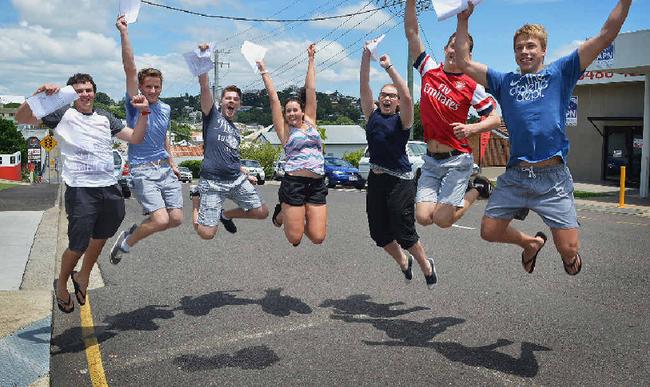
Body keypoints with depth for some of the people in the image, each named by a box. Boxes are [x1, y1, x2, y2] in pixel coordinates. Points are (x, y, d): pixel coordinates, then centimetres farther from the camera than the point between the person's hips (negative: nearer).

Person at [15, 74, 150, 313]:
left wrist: (143, 113, 0)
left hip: (109, 188, 5)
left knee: (100, 238, 19)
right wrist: (38, 95, -17)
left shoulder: (105, 118, 16)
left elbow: (135, 138, 14)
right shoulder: (63, 115, 3)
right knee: (78, 245, -2)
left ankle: (83, 277, 42)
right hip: (80, 190, -5)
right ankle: (61, 285, 25)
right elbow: (21, 118, -2)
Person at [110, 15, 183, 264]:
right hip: (143, 170, -6)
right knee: (161, 219, -18)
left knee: (176, 219, 0)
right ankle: (125, 242, 8)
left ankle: (136, 230, 25)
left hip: (165, 168, 6)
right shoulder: (135, 104, -4)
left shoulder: (165, 109, 13)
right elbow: (130, 68, -16)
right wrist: (124, 33, -24)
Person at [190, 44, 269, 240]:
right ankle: (196, 195, 19)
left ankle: (226, 215, 25)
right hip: (212, 182, -6)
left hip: (237, 180, 6)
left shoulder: (236, 131, 22)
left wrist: (246, 175, 25)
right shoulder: (212, 115, 3)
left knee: (262, 212, 0)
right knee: (206, 234, -11)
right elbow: (205, 86, -11)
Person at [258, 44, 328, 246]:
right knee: (294, 238, -1)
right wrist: (263, 71, 8)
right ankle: (281, 213, 30)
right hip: (294, 183, -3)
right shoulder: (285, 130, 5)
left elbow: (310, 89, 14)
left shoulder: (310, 122, 13)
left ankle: (298, 218, 28)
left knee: (317, 237, -4)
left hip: (317, 185, 3)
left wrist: (311, 59, 15)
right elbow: (273, 98, 5)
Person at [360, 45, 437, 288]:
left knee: (404, 233, -4)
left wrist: (389, 67, -19)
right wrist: (366, 57, -8)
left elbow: (407, 97, -19)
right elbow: (364, 88, 1)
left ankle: (426, 266, 24)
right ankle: (403, 262, 37)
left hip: (400, 181, -5)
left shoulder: (402, 120, -2)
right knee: (379, 233, 9)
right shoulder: (372, 116, 10)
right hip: (376, 179, 5)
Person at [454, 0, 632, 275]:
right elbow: (465, 63, 11)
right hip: (514, 176, 3)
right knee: (489, 232, 6)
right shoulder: (505, 82, 15)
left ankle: (570, 259, 34)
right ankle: (531, 243, 35)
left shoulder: (560, 73, 9)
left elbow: (606, 36, 4)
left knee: (568, 250, -4)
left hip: (552, 176, -3)